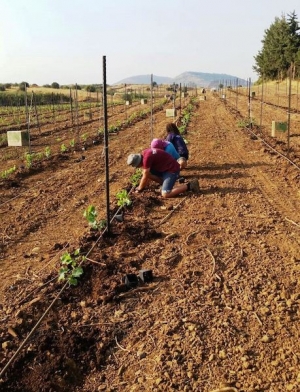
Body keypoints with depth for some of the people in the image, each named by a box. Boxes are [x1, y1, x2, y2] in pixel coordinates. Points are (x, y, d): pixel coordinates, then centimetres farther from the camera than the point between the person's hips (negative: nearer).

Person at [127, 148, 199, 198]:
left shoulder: (147, 158, -26)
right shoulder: (143, 154, 3)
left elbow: (145, 177, -17)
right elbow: (148, 174, 13)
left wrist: (140, 189, -4)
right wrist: (142, 186, 12)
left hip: (172, 169, -10)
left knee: (165, 194, -18)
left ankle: (189, 185, -11)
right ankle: (165, 183, 13)